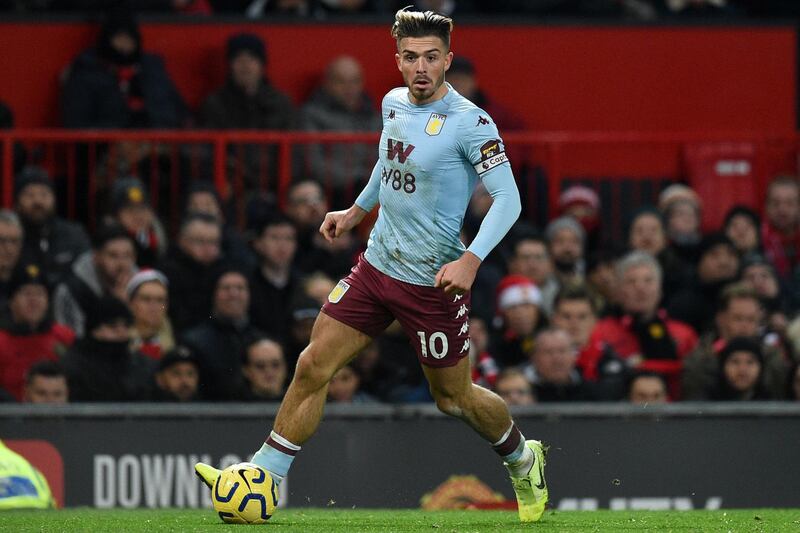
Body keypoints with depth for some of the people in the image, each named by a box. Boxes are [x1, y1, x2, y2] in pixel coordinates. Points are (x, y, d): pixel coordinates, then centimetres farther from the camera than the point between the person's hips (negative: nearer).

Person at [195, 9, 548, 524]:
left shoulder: (469, 122, -18)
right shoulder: (394, 104, 4)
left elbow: (508, 198, -20)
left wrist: (471, 260, -30)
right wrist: (357, 209, 28)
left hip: (433, 283, -6)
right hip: (377, 265, 6)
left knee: (454, 397, 9)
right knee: (313, 366, -3)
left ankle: (523, 460, 37)